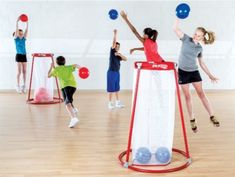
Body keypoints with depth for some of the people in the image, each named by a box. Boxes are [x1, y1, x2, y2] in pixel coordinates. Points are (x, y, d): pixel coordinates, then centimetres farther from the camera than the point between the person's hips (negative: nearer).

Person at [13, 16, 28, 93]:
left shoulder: (24, 39, 10)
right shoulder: (16, 38, -1)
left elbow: (26, 30, 3)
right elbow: (16, 30, -12)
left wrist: (27, 23, -4)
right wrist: (17, 22, -18)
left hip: (24, 56, 5)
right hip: (18, 56, -4)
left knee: (24, 71, 5)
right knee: (19, 71, -4)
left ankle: (24, 85, 12)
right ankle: (18, 86, 2)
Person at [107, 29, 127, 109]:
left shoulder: (118, 54, 12)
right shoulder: (112, 51, -4)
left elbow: (125, 59, -1)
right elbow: (114, 42, -17)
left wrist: (119, 55, -14)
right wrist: (115, 34, -24)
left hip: (117, 72, 7)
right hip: (111, 72, -7)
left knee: (117, 88, 12)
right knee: (111, 88, -3)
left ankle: (117, 102, 19)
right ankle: (110, 103, 3)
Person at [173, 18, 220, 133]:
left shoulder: (200, 48, 2)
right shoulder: (186, 39, -5)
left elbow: (202, 63, 11)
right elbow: (175, 28, -18)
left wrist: (210, 75, 9)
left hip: (194, 72, 2)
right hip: (183, 72, -2)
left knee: (201, 94, 2)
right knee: (187, 96, 4)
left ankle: (212, 116, 9)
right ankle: (192, 120, 15)